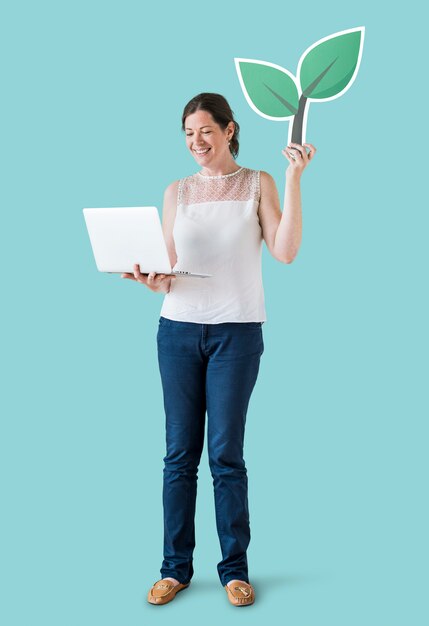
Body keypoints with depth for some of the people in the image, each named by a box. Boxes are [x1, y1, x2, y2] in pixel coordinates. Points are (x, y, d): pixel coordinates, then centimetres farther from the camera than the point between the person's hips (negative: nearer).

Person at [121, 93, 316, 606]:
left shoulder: (258, 184, 4)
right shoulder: (177, 192, 10)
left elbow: (285, 252, -9)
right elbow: (168, 269, 9)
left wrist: (294, 178, -12)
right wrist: (154, 281, -14)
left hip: (237, 330, -2)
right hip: (178, 328, 3)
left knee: (226, 454, -1)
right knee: (179, 453, 5)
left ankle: (235, 568, 13)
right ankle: (176, 567, 15)